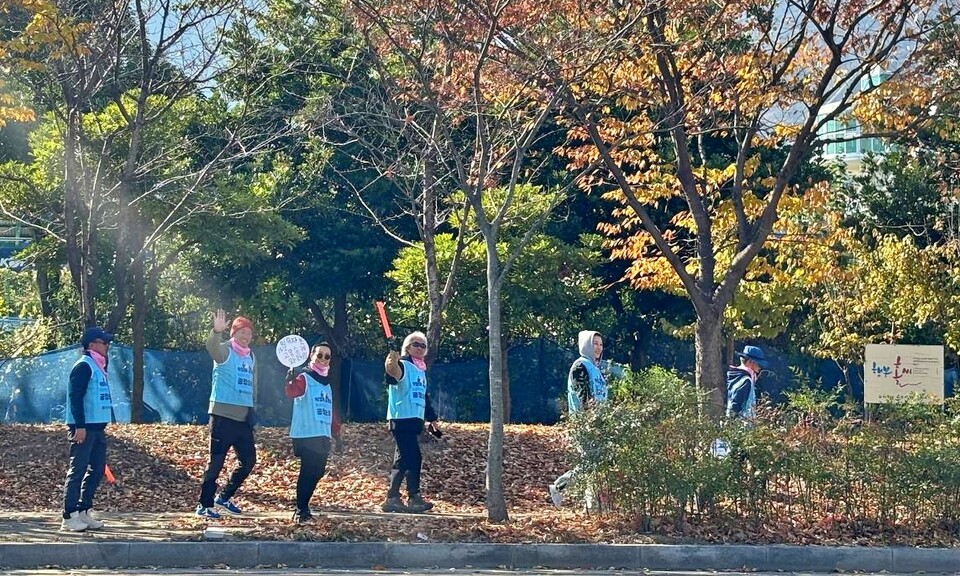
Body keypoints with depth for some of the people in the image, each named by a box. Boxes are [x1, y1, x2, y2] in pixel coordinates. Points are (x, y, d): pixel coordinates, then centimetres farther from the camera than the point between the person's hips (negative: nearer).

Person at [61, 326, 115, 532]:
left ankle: (84, 511, 18)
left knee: (97, 470, 11)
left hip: (97, 427, 10)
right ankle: (69, 517, -5)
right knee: (77, 471, -7)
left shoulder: (98, 367, 18)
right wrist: (80, 426, -22)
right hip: (83, 428, -10)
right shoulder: (83, 366, -11)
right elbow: (75, 397, -18)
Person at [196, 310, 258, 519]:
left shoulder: (251, 356, 16)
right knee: (216, 461, -6)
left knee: (248, 460, 10)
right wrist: (217, 331, -49)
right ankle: (204, 505, 1)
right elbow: (211, 346, -29)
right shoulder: (224, 351, -5)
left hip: (244, 417, 7)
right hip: (223, 415, -7)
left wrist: (252, 408, 20)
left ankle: (224, 497, 25)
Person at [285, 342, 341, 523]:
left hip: (323, 436, 8)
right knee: (308, 472, -12)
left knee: (317, 472, 10)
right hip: (307, 435, -8)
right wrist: (290, 382, -47)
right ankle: (301, 510, -8)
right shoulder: (305, 378, -5)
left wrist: (336, 430, 23)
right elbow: (292, 392, -26)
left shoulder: (327, 382, 20)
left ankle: (303, 506, 21)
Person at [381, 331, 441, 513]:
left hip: (415, 420, 9)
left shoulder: (421, 370, 18)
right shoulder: (403, 366, -10)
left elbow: (425, 397, 27)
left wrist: (432, 419, 26)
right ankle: (414, 498, -5)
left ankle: (393, 499, 12)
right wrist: (391, 366, -59)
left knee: (403, 460, 9)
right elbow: (394, 374, -35)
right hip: (402, 419, -9)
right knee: (413, 458, -11)